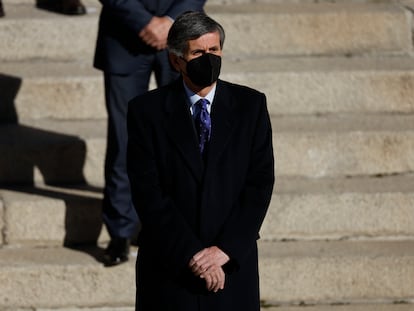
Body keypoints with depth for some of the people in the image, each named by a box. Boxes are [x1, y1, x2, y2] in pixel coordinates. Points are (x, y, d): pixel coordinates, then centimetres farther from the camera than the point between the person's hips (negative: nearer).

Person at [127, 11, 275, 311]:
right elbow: (148, 193, -8)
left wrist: (225, 250, -12)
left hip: (233, 262, 1)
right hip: (168, 266, -1)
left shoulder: (250, 105, 3)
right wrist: (192, 253, -14)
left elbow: (261, 182, -2)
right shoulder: (147, 110, -2)